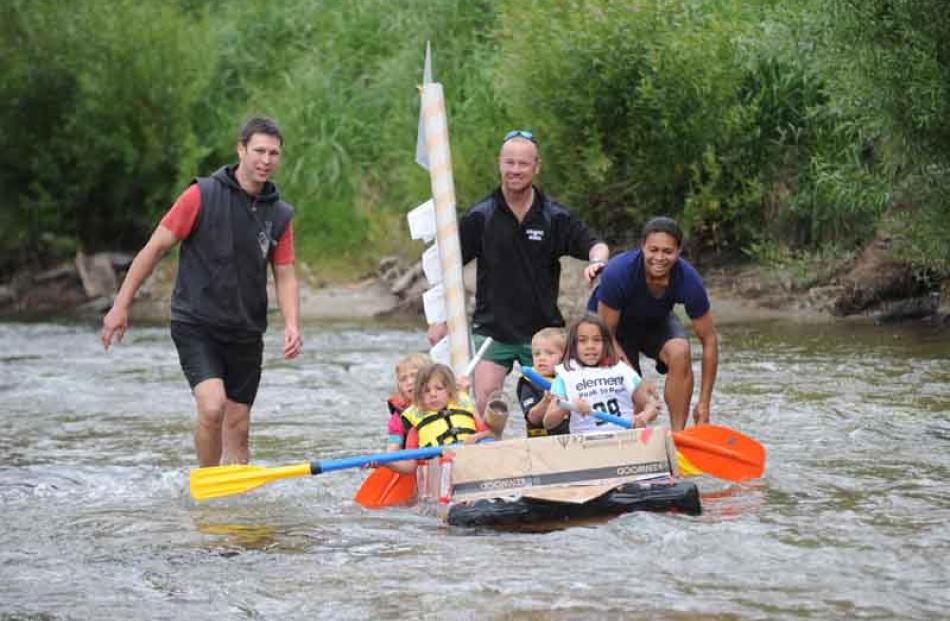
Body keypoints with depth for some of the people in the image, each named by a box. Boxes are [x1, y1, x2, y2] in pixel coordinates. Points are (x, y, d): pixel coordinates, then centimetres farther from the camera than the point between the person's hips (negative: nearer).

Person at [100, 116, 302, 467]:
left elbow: (285, 276, 8)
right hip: (195, 326, -5)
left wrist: (291, 325, -10)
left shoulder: (279, 215, 6)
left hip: (246, 333, 5)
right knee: (212, 406, -22)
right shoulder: (202, 196, -8)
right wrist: (121, 306, -6)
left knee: (238, 427, 7)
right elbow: (155, 248, -5)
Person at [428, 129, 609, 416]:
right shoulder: (480, 216, 0)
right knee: (485, 405, -13)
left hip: (542, 328, 1)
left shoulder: (555, 217, 1)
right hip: (491, 328, -1)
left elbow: (595, 245, 0)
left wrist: (596, 262, -24)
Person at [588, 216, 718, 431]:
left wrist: (704, 404, -21)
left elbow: (709, 341, -20)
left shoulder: (688, 280, -29)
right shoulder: (618, 273, -35)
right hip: (616, 322, -1)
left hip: (656, 322, 2)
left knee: (680, 352, -29)